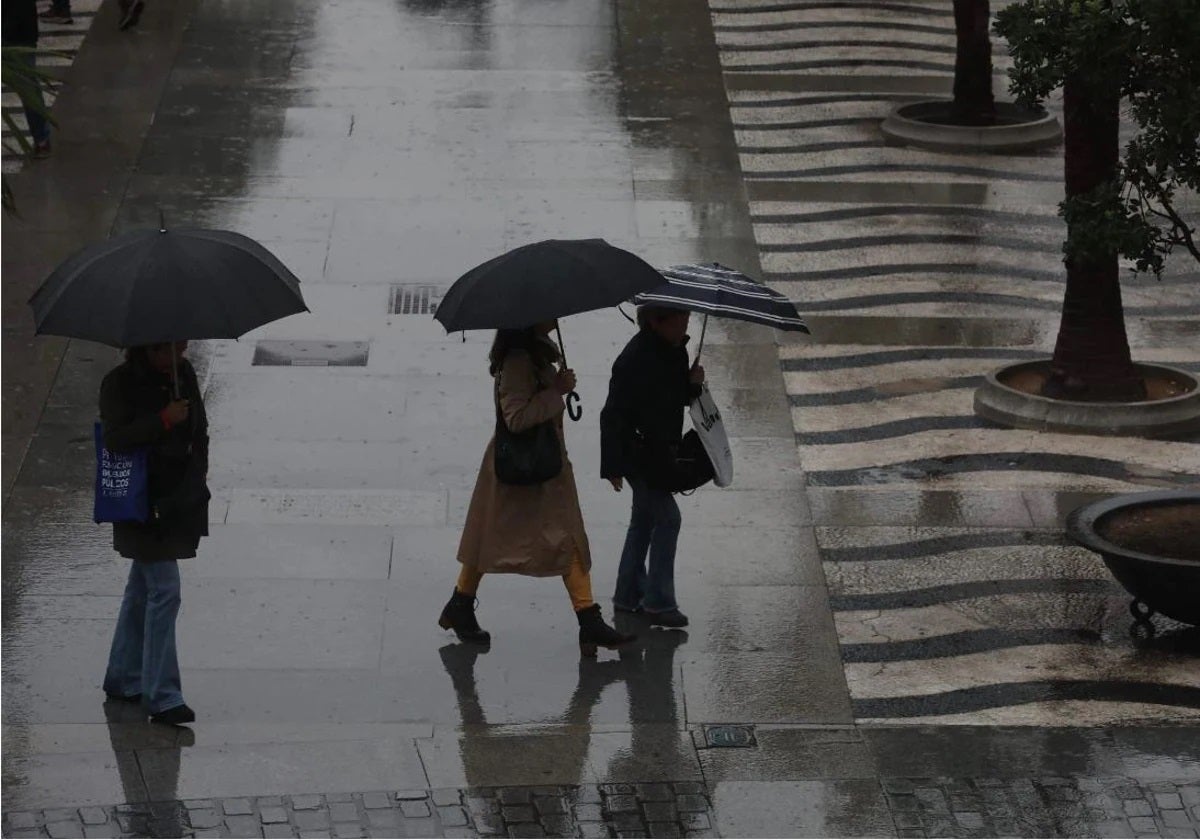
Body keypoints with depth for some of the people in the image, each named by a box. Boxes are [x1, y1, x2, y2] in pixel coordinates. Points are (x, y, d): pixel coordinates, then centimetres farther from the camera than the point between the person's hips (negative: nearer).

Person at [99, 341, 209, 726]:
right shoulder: (119, 383, -12)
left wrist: (195, 476, 7)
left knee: (143, 587, 17)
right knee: (163, 592, -11)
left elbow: (200, 431, 16)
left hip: (180, 501, 7)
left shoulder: (184, 375, 8)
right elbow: (115, 438, -21)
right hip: (144, 505, -7)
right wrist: (164, 419, -26)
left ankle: (123, 679, 29)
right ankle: (163, 697, -8)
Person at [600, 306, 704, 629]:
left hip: (658, 451, 9)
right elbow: (613, 414, -22)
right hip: (637, 453, -9)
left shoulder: (674, 350, 3)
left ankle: (628, 595, 27)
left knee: (644, 519, 16)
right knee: (666, 518, -10)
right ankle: (659, 602, -4)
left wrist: (693, 383, -8)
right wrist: (613, 466, -22)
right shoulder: (635, 359, -23)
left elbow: (678, 398, 15)